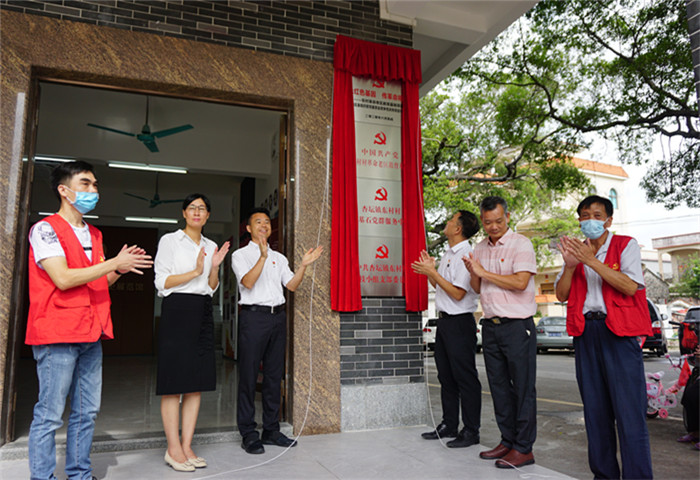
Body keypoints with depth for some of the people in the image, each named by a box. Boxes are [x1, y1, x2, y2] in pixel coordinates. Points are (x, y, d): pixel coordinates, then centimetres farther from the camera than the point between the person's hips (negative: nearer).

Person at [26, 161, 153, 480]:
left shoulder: (94, 235, 18)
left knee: (87, 412, 12)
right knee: (50, 414, -1)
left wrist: (120, 269, 1)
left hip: (91, 334, 8)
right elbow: (63, 279, -18)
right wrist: (114, 263, -14)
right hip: (57, 335, -7)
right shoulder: (45, 229, -6)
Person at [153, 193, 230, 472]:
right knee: (174, 382, -4)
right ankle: (173, 449, 4)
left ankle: (187, 446, 13)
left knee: (197, 382, 5)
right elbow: (162, 282, -6)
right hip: (177, 311, -6)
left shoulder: (211, 246, 16)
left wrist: (215, 267, 0)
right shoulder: (170, 240, 1)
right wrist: (195, 272, -14)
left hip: (203, 313, 6)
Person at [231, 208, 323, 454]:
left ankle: (271, 430, 18)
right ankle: (248, 434, 6)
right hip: (253, 315, -5)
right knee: (249, 375, -3)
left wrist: (304, 265, -4)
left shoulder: (278, 257, 20)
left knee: (274, 374, 9)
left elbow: (291, 285, 10)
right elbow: (248, 282, -13)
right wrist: (262, 257, -24)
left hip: (278, 316, 6)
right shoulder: (241, 255, 4)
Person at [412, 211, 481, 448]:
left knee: (465, 378, 0)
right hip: (444, 321, 10)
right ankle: (449, 425, 28)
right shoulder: (447, 255, 14)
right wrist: (429, 270, 7)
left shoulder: (466, 255, -15)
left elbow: (457, 293, -20)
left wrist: (432, 272, -17)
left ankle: (471, 431, 11)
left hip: (460, 323, -10)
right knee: (446, 376, 16)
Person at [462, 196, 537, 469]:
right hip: (490, 326, 7)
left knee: (522, 387, 1)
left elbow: (520, 282, -19)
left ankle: (523, 448, 9)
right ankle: (508, 441, 23)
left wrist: (484, 272, -14)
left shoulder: (521, 244, -6)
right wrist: (473, 273, -5)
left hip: (517, 326, -6)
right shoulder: (480, 249, 13)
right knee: (499, 386, 11)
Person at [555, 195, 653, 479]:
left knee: (629, 410, -6)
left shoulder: (625, 245, 3)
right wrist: (570, 265, -8)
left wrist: (592, 261, -17)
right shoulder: (576, 250, 15)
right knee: (595, 410, 10)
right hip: (586, 332, 5)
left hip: (619, 331, -4)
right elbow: (561, 294, 8)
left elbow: (630, 287, -13)